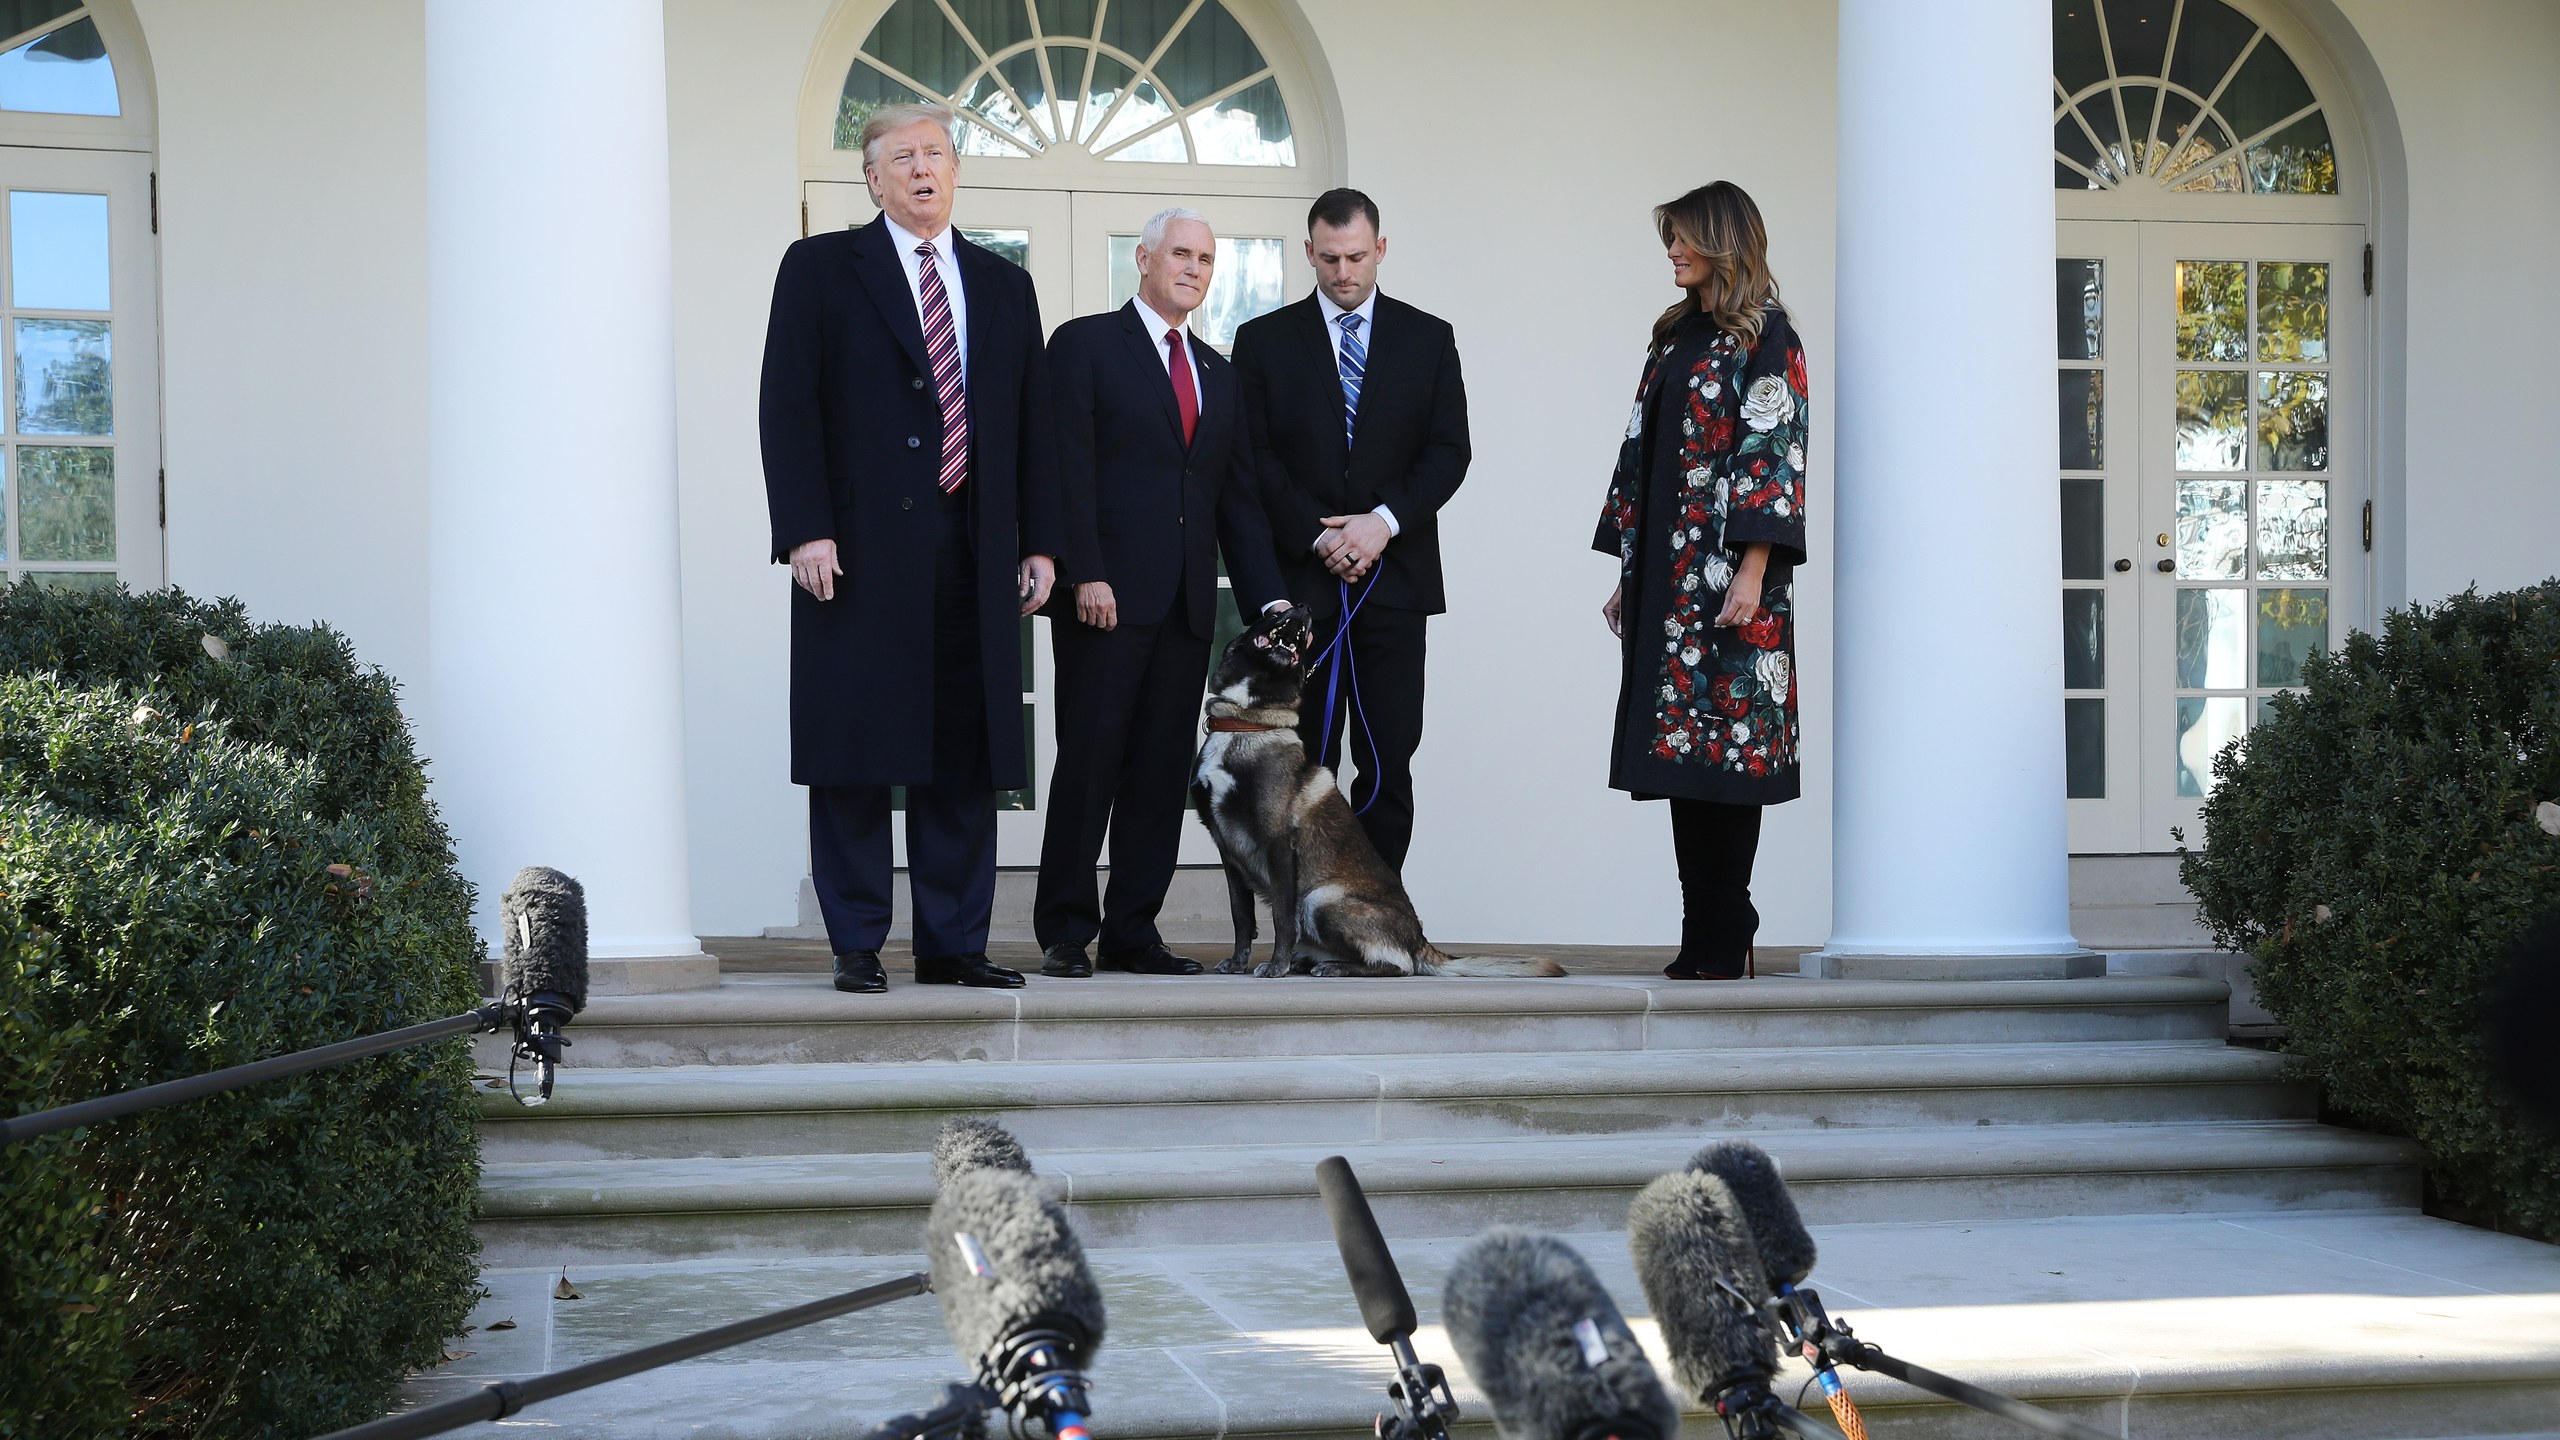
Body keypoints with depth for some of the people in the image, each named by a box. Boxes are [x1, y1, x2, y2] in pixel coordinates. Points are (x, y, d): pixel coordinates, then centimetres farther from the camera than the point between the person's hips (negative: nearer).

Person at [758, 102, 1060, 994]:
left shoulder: (1004, 286, 17)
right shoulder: (820, 269, 5)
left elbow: (1033, 426, 16)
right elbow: (789, 409, -3)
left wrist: (1039, 543, 7)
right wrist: (805, 530, -13)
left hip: (973, 554, 4)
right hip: (859, 550, -4)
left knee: (965, 759, 6)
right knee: (854, 757, -2)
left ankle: (953, 944, 13)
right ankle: (856, 946, 4)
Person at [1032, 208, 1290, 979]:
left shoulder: (1219, 374, 20)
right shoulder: (1085, 344, 2)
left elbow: (1238, 496, 18)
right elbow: (1069, 469, -7)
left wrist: (1269, 599, 9)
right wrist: (1084, 574, -16)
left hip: (1186, 602, 6)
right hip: (1105, 595, -6)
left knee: (1163, 770, 4)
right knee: (1090, 762, -5)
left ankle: (1132, 930, 10)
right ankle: (1065, 933, 2)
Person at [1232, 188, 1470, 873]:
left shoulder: (1429, 339, 10)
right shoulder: (1264, 340, 7)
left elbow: (1449, 450, 3)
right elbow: (1257, 457, 1)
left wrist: (1383, 522, -11)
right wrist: (1319, 535, -11)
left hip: (1394, 579, 1)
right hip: (1299, 580, -1)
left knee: (1390, 761, -1)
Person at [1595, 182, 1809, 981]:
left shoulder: (1765, 337, -4)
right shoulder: (1675, 334, 17)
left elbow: (1776, 451, -11)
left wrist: (1753, 570, -19)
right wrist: (1627, 570, 15)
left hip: (1727, 577, -7)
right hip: (1664, 573, 7)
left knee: (1725, 742, -7)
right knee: (1681, 745, 4)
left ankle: (1721, 941, -3)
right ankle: (1704, 936, 7)